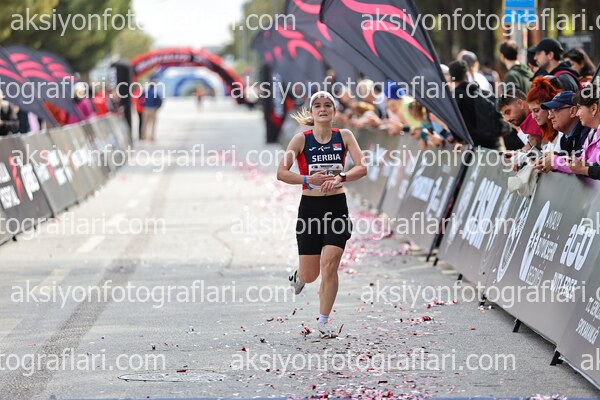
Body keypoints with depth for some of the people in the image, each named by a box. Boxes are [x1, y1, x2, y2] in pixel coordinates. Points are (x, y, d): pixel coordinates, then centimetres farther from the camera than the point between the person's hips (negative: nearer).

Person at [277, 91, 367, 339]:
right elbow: (281, 172, -12)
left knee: (329, 265, -11)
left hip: (337, 207, 0)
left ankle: (324, 320, 6)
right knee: (310, 274, 2)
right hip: (310, 208, 0)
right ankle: (299, 275, 41)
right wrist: (308, 179, -26)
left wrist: (339, 178, -27)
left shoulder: (344, 137, 0)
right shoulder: (301, 139, -4)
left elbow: (362, 168, -10)